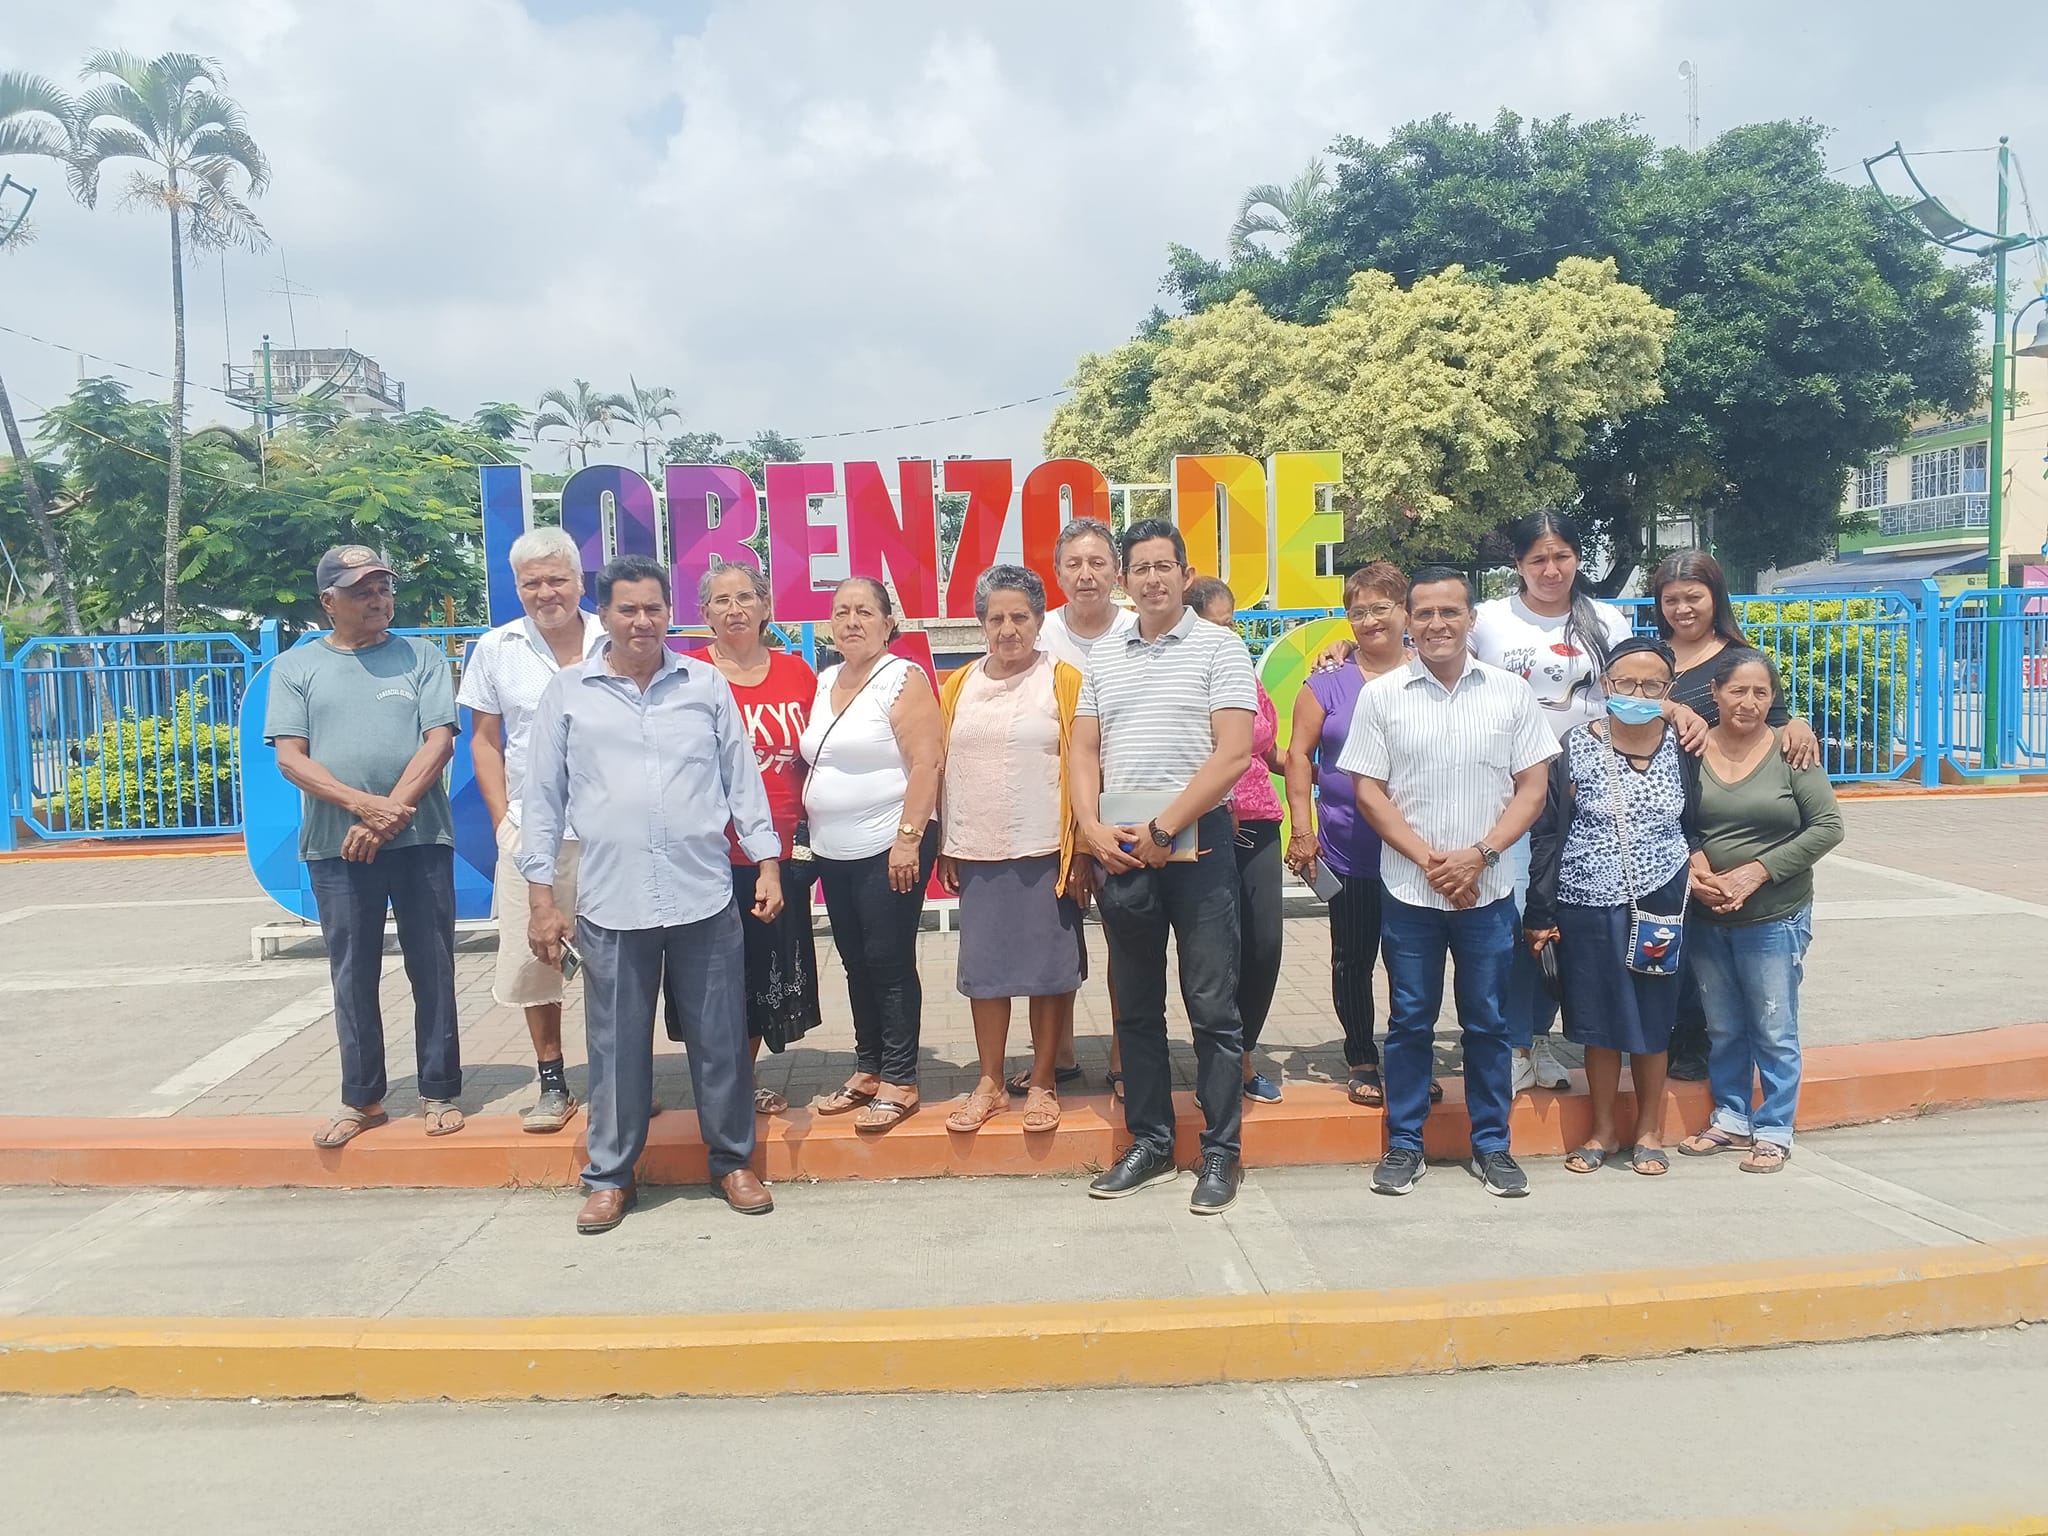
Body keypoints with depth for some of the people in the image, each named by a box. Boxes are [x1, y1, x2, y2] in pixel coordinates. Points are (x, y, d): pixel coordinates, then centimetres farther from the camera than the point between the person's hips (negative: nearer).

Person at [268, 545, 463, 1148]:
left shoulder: (421, 658, 6)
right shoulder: (295, 667, 8)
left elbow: (438, 742, -4)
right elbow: (290, 758, -1)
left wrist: (388, 817, -13)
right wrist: (363, 804, -15)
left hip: (421, 840, -1)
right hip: (336, 846, 1)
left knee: (432, 970, 4)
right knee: (353, 976, 7)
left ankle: (440, 1093, 14)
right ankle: (362, 1099, 18)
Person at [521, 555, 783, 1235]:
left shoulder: (706, 684, 6)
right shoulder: (567, 692, 4)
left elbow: (742, 777, 9)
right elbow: (543, 797, 5)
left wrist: (767, 861, 4)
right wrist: (540, 894, 2)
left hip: (705, 897, 1)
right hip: (610, 903, 0)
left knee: (721, 1038, 8)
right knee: (617, 1046, 8)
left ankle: (732, 1161, 25)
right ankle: (610, 1175, 24)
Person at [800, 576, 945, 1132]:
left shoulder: (903, 679, -9)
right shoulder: (825, 682, 13)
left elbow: (927, 763, -16)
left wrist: (908, 838, -21)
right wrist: (810, 834, 14)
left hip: (888, 850, -7)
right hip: (835, 853, 7)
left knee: (890, 963, -2)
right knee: (855, 962, 13)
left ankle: (899, 1082, 8)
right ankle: (867, 1070, 25)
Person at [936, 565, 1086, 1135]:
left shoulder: (1063, 681, -3)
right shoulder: (959, 686, 9)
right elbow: (944, 770, 11)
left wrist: (1081, 843, -8)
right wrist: (946, 847, 9)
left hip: (1044, 852, -4)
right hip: (977, 853, 4)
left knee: (1049, 969, 5)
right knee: (984, 970, 10)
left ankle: (1043, 1082, 19)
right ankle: (991, 1084, 23)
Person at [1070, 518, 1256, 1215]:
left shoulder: (1219, 648, -2)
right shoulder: (1102, 657, 13)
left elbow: (1233, 753, -11)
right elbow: (1085, 752, 13)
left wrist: (1163, 829, -14)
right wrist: (1094, 830, -3)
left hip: (1196, 844, -5)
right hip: (1119, 852, 5)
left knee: (1213, 1007, 1)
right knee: (1135, 1007, 11)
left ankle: (1220, 1153, 11)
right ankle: (1149, 1144, 22)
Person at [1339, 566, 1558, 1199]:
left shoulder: (1510, 693, 2)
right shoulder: (1381, 695, -1)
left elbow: (1532, 786, 1)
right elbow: (1368, 792, -2)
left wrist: (1477, 855, -11)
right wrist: (1430, 860, -11)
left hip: (1488, 889, 1)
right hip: (1408, 891, -1)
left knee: (1488, 1022, 9)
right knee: (1410, 1021, 8)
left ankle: (1492, 1145, 22)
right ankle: (1403, 1143, 20)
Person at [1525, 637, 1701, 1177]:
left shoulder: (1682, 748, 2)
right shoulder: (1575, 747, -5)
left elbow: (1696, 827, 14)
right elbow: (1547, 833, -3)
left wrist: (1695, 863, -5)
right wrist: (1539, 913, -5)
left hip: (1658, 904, 1)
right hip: (1586, 906, -1)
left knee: (1651, 1017, 10)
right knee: (1599, 1020, 8)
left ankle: (1649, 1131, 27)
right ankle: (1602, 1131, 25)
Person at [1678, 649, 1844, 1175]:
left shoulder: (1790, 752, -7)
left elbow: (1828, 826, -8)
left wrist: (1756, 872, -15)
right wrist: (1695, 863, -17)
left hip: (1774, 919, -2)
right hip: (1706, 918, 3)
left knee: (1774, 1032, 7)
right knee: (1722, 1029, 15)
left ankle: (1774, 1131, 22)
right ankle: (1730, 1118, 32)